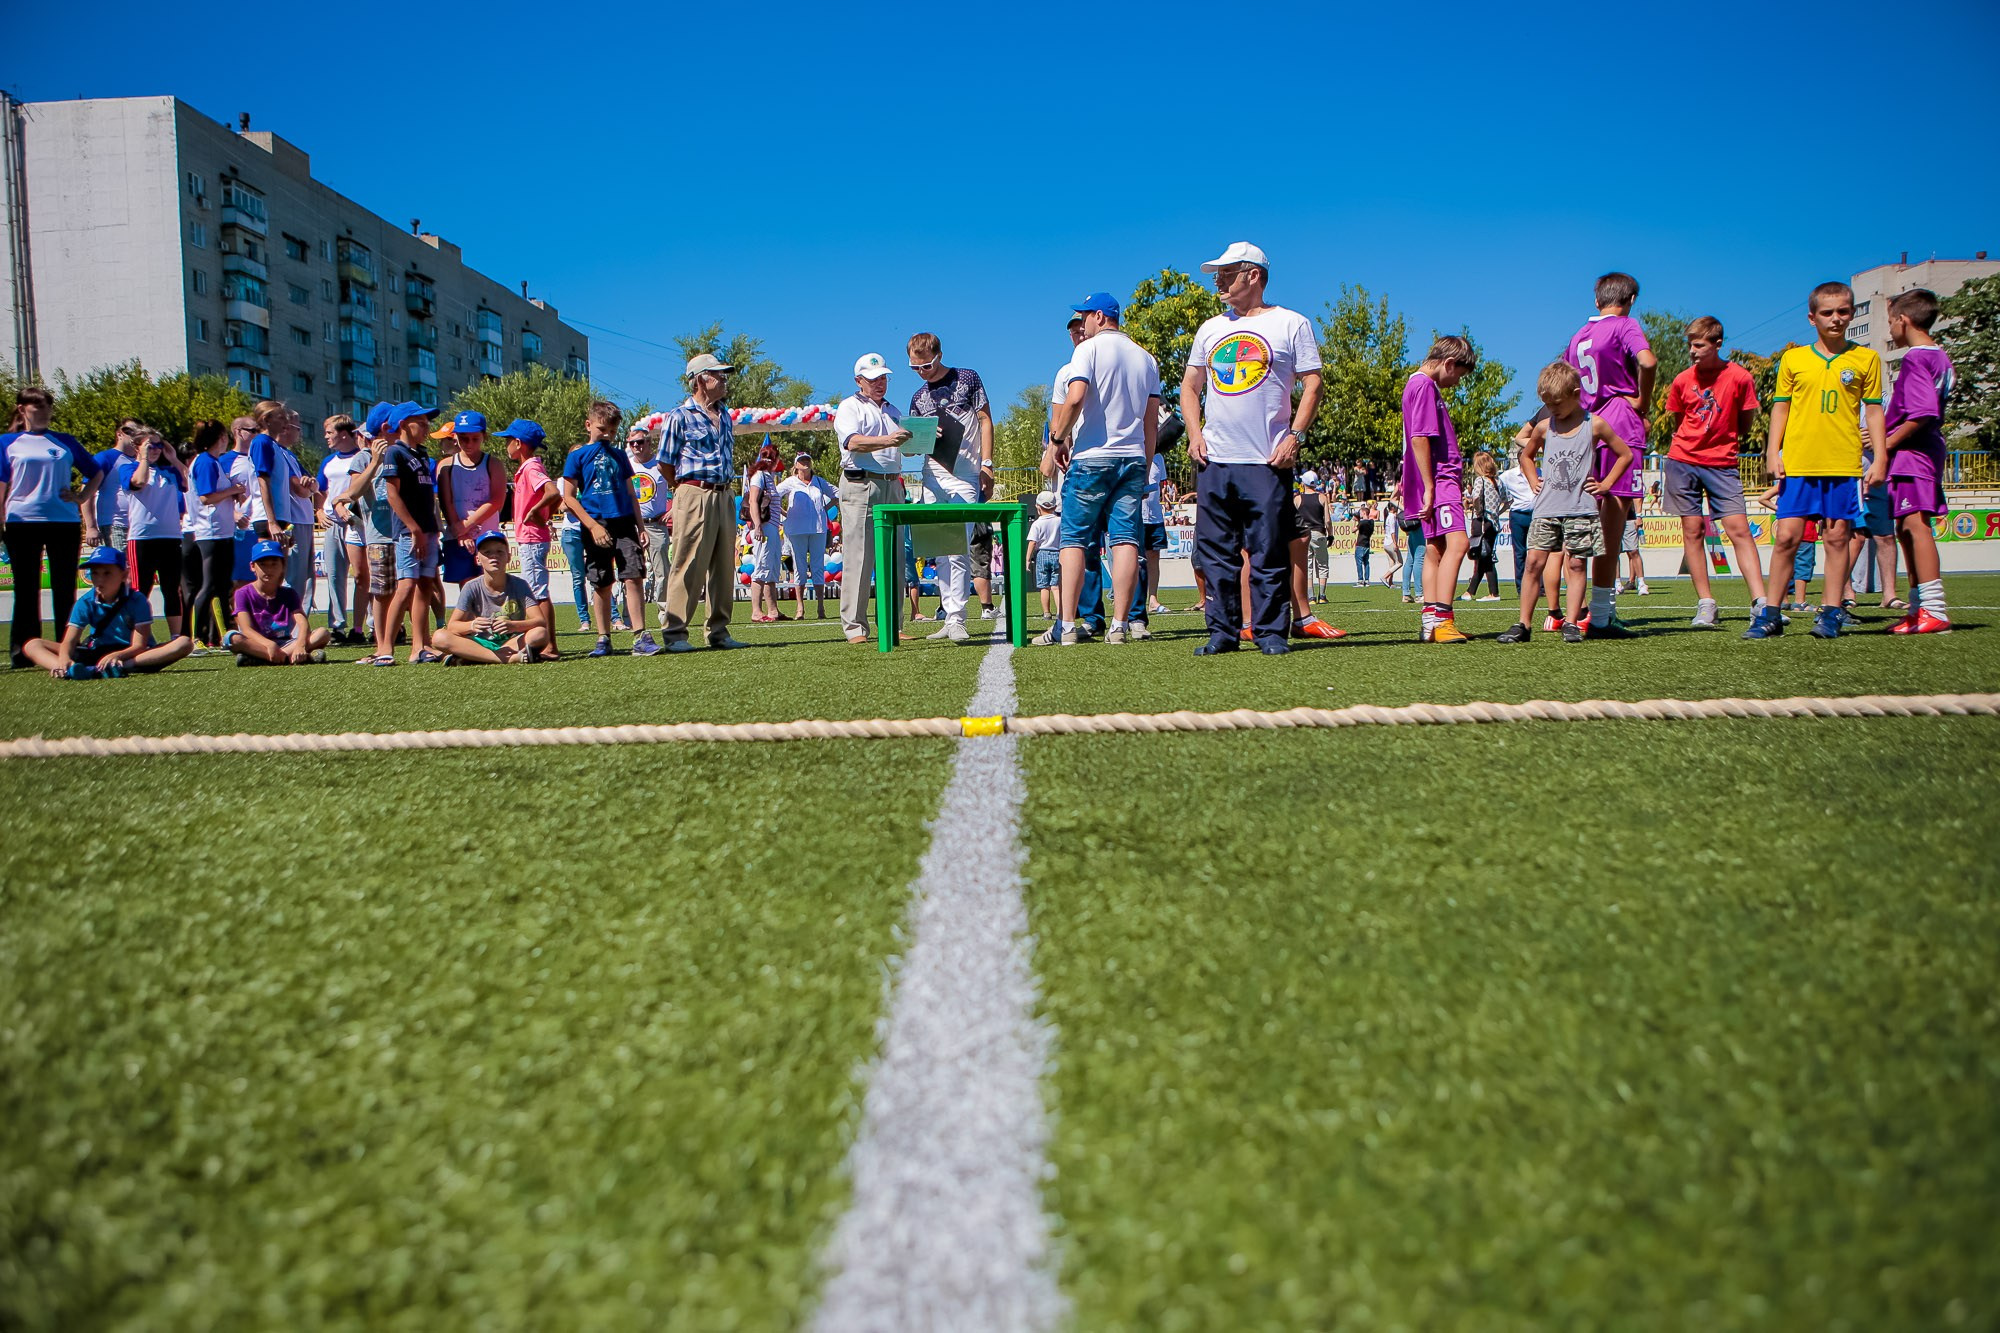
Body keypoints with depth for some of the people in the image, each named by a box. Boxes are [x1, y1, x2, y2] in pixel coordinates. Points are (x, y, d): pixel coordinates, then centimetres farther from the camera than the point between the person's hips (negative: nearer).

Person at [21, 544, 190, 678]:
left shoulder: (137, 601, -9)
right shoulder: (85, 603, -2)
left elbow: (139, 646, -16)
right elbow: (69, 640, -12)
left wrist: (117, 656, -38)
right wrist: (64, 659, -36)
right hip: (95, 654, 3)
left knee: (184, 643, -27)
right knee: (32, 645, -12)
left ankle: (122, 667, -47)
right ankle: (70, 670, -48)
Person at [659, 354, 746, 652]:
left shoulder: (724, 414, 16)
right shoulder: (680, 416, -4)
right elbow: (665, 465, 0)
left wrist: (722, 487, 16)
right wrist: (688, 489, 7)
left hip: (723, 497, 7)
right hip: (694, 497, -7)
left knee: (724, 567, 8)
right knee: (689, 567, -7)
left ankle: (719, 631, 16)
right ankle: (675, 633, -1)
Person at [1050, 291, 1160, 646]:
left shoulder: (1089, 349, -2)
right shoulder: (1146, 358, 16)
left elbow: (1074, 399, -17)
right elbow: (1152, 422, 14)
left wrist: (1059, 439, -3)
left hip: (1091, 457, -5)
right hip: (1133, 458, 5)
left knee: (1074, 539, 0)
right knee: (1126, 539, 0)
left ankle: (1068, 626, -5)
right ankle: (1120, 625, -5)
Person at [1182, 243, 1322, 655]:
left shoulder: (1292, 324, 4)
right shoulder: (1210, 329, 17)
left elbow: (1312, 384, 1)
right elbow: (1190, 386, 21)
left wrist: (1294, 436, -10)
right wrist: (1195, 432, 6)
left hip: (1267, 462, -4)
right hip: (1213, 460, 5)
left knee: (1270, 553, -3)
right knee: (1216, 552, 3)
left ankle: (1271, 632, 5)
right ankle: (1222, 632, 11)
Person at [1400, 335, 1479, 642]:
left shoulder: (1422, 384, 22)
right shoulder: (1424, 385, -10)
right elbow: (1419, 438, -18)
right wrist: (1429, 488, -21)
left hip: (1439, 482, 11)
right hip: (1439, 480, -11)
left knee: (1435, 549, 11)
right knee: (1456, 542, -20)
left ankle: (1431, 624, 14)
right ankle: (1442, 620, -27)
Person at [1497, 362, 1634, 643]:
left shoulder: (1594, 425, 0)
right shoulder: (1543, 427, 8)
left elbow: (1625, 455, 8)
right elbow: (1526, 455, 27)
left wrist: (1605, 484, 2)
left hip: (1580, 508, -2)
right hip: (1546, 508, 2)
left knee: (1575, 564, -1)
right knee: (1534, 562, -4)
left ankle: (1571, 623, 2)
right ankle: (1523, 624, -2)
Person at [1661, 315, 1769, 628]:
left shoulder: (1740, 377, -6)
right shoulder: (1682, 381, 2)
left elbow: (1745, 424, 5)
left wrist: (1723, 441, 5)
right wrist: (1707, 438, 8)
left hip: (1722, 464, -2)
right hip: (1683, 461, 2)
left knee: (1738, 529, -9)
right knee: (1692, 531, 1)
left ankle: (1761, 603, -10)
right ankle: (1706, 605, 6)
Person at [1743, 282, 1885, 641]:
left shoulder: (1866, 359, 8)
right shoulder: (1793, 359, 8)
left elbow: (1873, 410, 8)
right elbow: (1780, 407, 10)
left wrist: (1880, 457, 2)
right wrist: (1773, 452, 0)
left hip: (1845, 463, 0)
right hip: (1797, 463, 0)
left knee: (1837, 537, 2)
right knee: (1786, 536, -3)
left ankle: (1830, 613, 7)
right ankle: (1771, 614, 2)